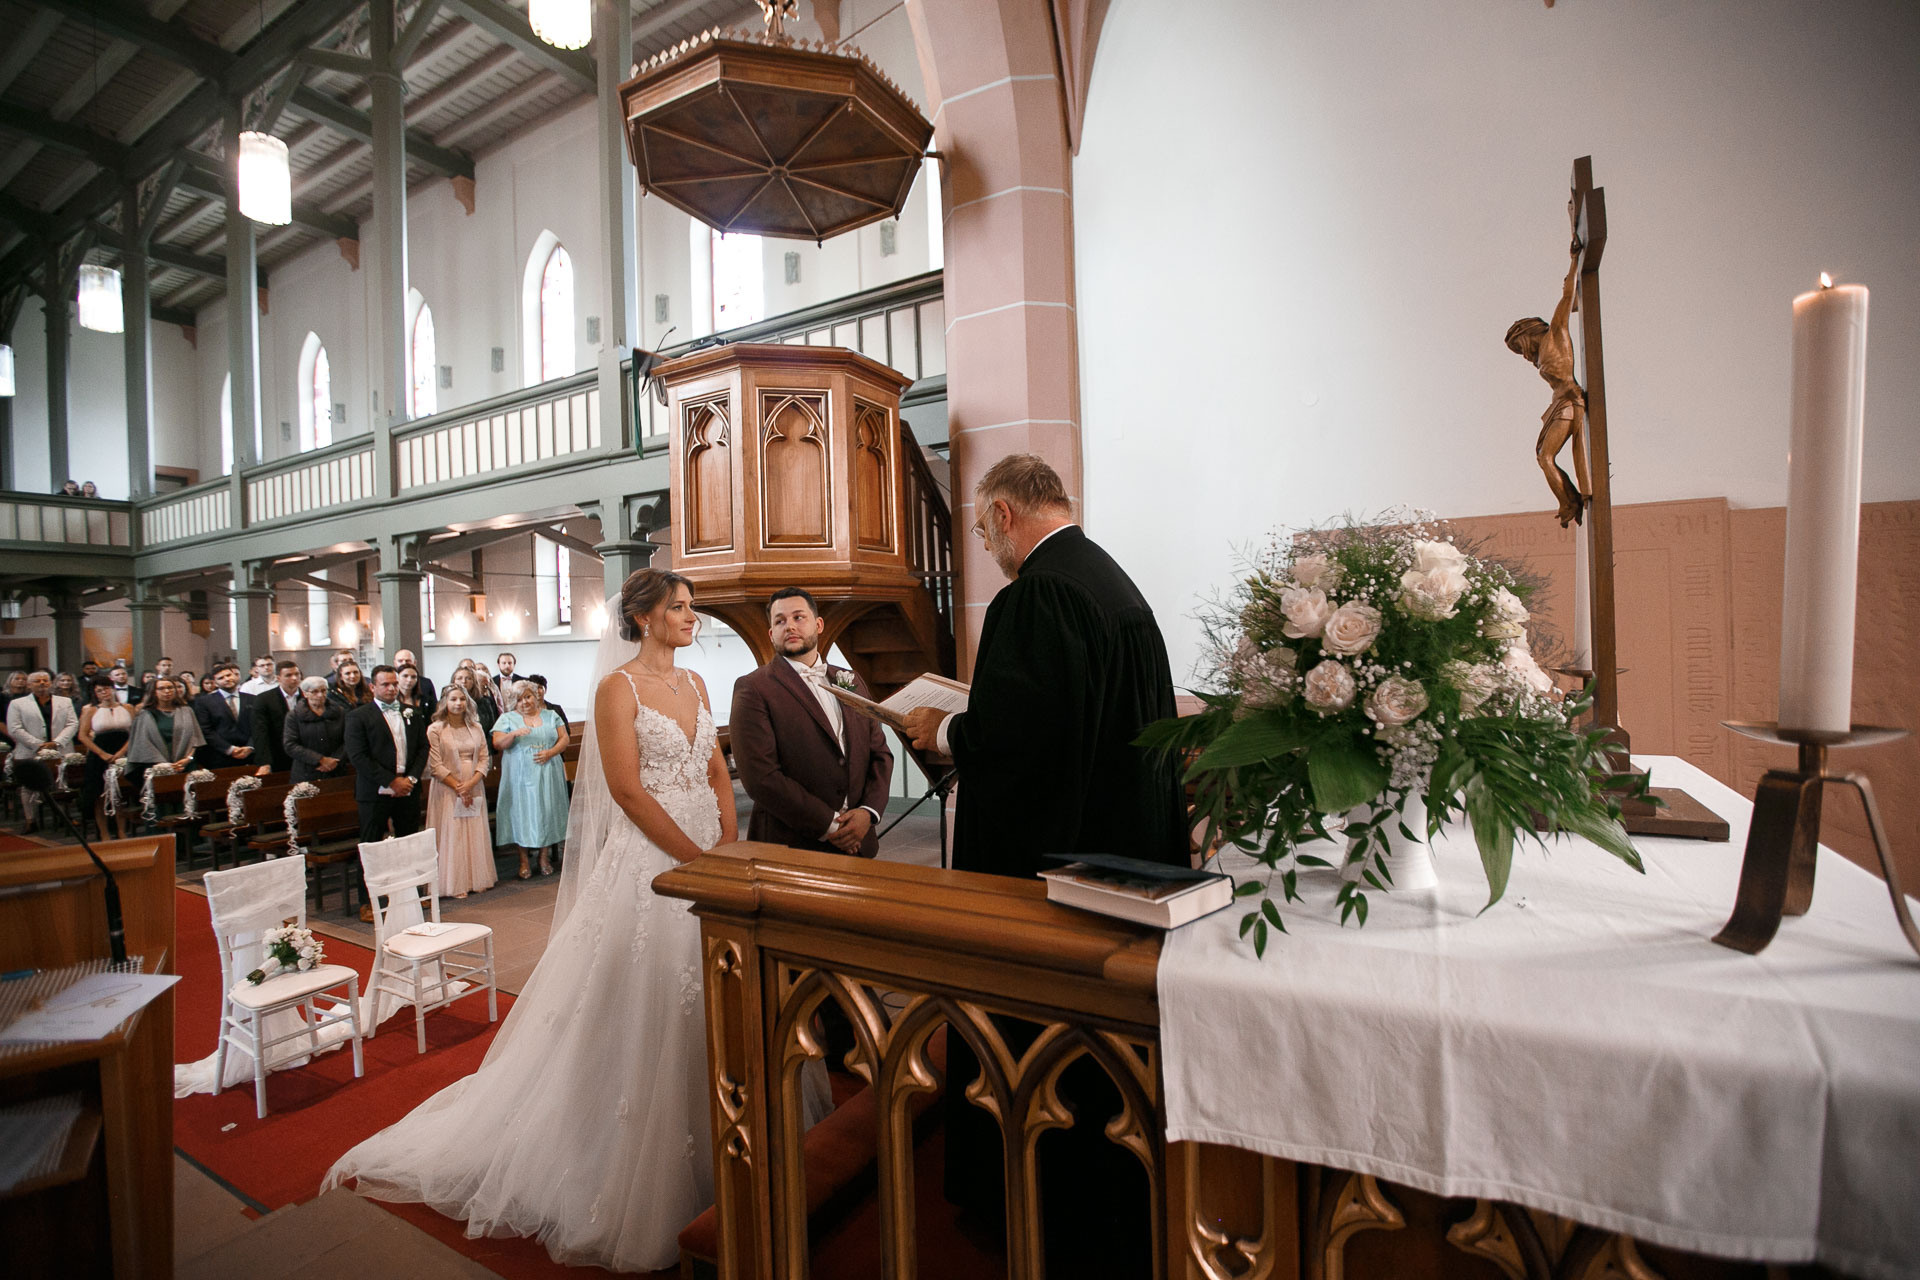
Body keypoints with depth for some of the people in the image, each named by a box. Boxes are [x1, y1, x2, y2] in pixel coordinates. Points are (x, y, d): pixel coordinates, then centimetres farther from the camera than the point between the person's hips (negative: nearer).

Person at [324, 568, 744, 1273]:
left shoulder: (694, 683, 11)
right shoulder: (617, 687, -9)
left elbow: (718, 773, 11)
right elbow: (628, 791, -16)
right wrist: (700, 862, -16)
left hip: (708, 855, 7)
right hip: (648, 863, -6)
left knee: (701, 1013, 14)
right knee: (644, 1015, 2)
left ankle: (701, 1157, 33)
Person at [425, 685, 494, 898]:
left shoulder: (476, 728, 7)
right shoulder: (435, 730, -6)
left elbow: (484, 758, 4)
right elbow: (435, 765, -9)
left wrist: (471, 783, -11)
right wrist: (458, 787, -12)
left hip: (474, 788, 4)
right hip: (447, 790, -4)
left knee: (476, 833, 8)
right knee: (451, 834, 0)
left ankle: (476, 879, 18)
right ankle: (454, 884, 7)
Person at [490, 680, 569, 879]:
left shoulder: (551, 716, 11)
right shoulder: (507, 719, 7)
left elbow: (564, 739, 6)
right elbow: (497, 744, -3)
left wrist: (550, 752, -12)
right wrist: (514, 734, -21)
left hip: (548, 774, 1)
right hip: (520, 776, -1)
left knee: (547, 812, 3)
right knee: (522, 812, -1)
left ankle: (544, 857, 13)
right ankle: (523, 861, 7)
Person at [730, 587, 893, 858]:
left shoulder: (851, 683, 10)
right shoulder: (752, 688, -8)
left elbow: (880, 752, 10)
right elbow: (760, 777, -16)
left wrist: (869, 811, -7)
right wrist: (829, 825, -16)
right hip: (789, 846, -5)